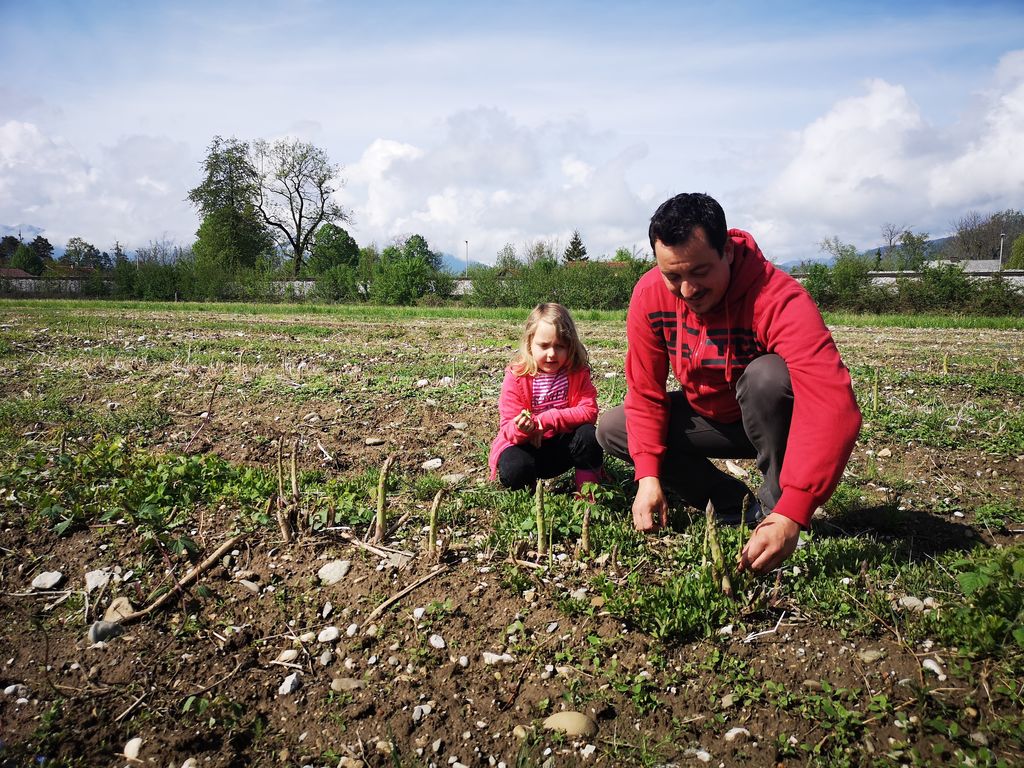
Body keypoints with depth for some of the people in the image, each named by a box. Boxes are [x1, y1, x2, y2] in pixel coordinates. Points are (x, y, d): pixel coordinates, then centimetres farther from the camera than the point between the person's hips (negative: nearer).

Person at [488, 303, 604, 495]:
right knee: (514, 469, -32)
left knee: (588, 434, -27)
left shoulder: (577, 372, -8)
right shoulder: (516, 377, -13)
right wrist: (521, 429, -39)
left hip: (561, 446, 2)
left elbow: (589, 410, -18)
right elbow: (508, 429, -13)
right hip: (524, 445, -1)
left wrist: (547, 419, -28)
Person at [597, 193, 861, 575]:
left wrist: (791, 515, -52)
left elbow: (834, 404, -44)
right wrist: (648, 475, -24)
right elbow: (644, 393, -12)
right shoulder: (648, 295, -19)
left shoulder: (780, 299, -34)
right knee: (611, 430, -10)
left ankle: (774, 504, -13)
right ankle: (736, 504, -1)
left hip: (774, 423, -5)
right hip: (710, 418, 5)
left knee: (767, 374, -36)